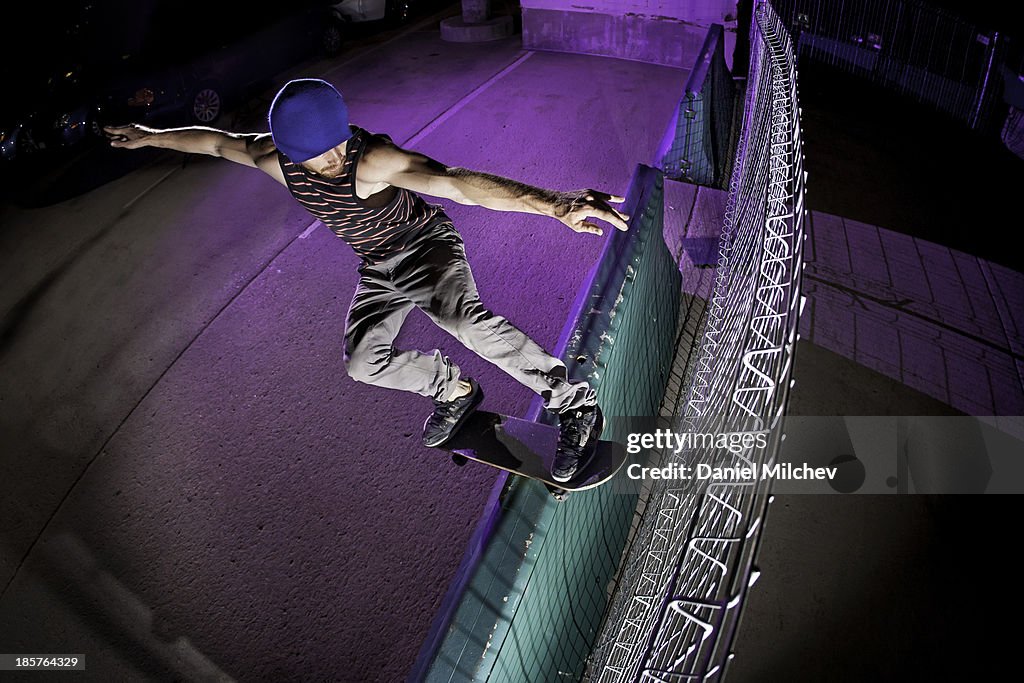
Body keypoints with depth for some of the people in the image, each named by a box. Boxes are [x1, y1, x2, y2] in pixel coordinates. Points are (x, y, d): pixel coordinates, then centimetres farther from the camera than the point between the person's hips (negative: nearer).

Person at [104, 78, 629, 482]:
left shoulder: (373, 159, -32)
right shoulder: (275, 158, -12)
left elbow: (457, 183, -47)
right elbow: (218, 141, 9)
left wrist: (554, 204, -59)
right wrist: (150, 136, 26)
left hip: (424, 243, -6)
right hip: (378, 268, 7)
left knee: (464, 320, -35)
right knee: (364, 363, -8)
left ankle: (573, 404, -25)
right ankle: (454, 390, 15)